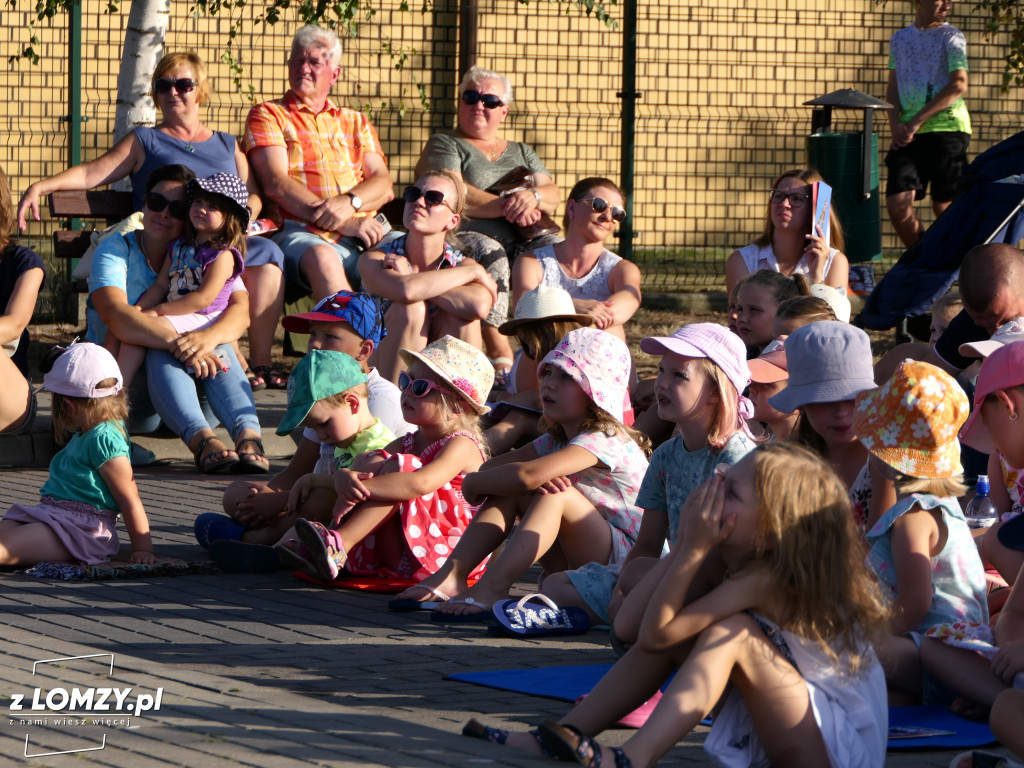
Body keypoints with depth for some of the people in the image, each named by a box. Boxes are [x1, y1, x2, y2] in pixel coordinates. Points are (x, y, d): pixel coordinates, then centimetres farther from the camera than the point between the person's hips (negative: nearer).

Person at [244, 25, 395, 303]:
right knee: (322, 259, -40)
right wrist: (344, 224, -11)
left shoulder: (356, 122, 28)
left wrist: (349, 202, -11)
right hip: (301, 232, -4)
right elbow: (276, 184, 0)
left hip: (363, 233, 4)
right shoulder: (267, 115, 15)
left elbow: (383, 185, 15)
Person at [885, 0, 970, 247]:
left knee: (944, 207, -3)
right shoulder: (899, 38, 16)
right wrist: (895, 123, -2)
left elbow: (959, 85, -11)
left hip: (947, 128, -4)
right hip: (908, 134, 4)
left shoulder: (951, 37, 1)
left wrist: (917, 121, -14)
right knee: (897, 204, -7)